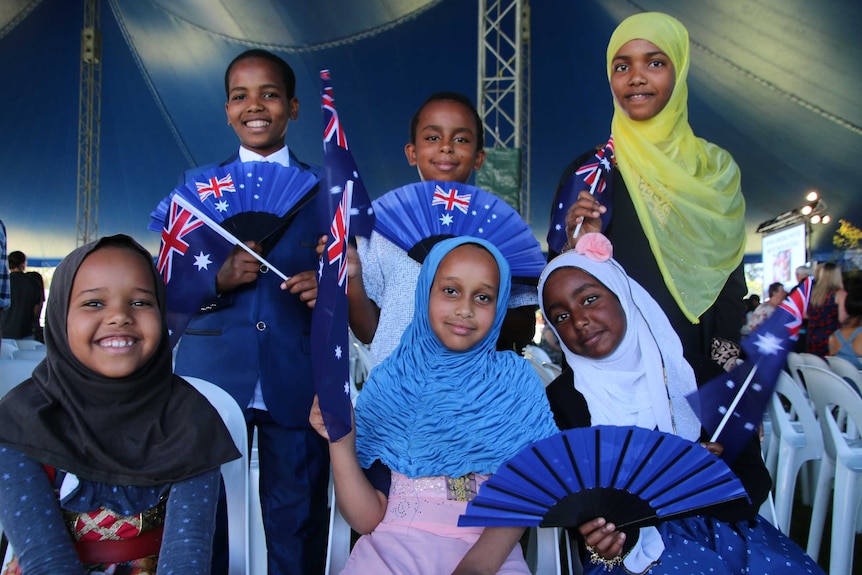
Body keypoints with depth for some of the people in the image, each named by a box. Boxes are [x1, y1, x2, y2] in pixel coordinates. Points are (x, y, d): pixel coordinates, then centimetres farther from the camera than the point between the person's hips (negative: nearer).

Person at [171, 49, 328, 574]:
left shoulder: (327, 189, 9)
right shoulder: (197, 185, 11)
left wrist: (329, 290, -14)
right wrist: (218, 280, -14)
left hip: (298, 385, 0)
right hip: (212, 378, 1)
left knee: (297, 531, 8)